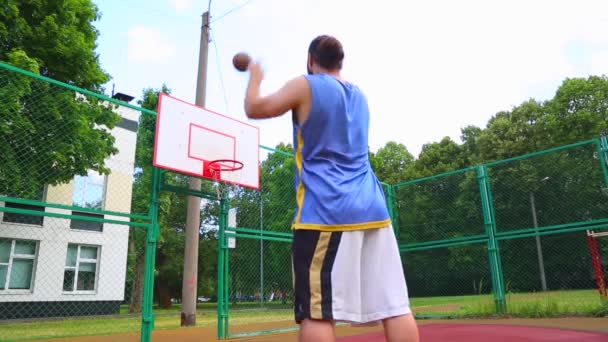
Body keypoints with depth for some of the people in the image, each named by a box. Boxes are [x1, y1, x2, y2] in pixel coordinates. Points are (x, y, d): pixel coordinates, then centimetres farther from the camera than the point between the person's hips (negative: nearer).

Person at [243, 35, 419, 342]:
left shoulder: (305, 86, 3)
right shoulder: (358, 95, 22)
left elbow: (254, 108, 8)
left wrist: (255, 77, 27)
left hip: (325, 210, -6)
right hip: (372, 208, 7)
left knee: (317, 312, -6)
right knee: (394, 306, 3)